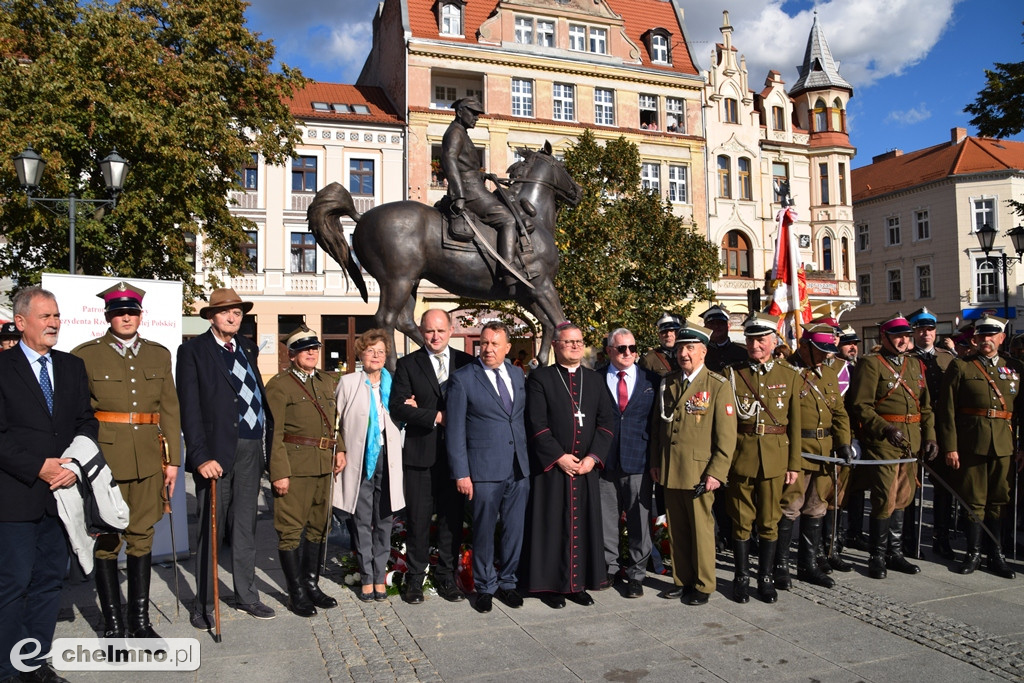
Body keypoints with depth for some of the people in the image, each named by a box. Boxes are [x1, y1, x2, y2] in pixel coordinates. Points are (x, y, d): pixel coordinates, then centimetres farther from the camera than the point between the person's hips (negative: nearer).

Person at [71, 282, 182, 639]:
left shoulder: (159, 355, 10)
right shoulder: (85, 355, 1)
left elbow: (170, 410, 10)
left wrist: (173, 460, 6)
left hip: (148, 460, 3)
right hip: (104, 459, -3)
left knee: (142, 538, 9)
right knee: (106, 541, 4)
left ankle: (140, 620, 20)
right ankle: (113, 624, 16)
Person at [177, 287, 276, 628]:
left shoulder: (248, 348, 14)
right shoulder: (193, 350, -3)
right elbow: (189, 408, -9)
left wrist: (270, 432, 2)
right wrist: (200, 456, -16)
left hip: (250, 449, 5)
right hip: (216, 450, -5)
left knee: (245, 526, 14)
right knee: (211, 529, 3)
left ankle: (246, 596, 26)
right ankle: (202, 605, 18)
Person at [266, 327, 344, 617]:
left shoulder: (326, 381, 14)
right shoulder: (279, 385, -7)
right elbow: (274, 433, -11)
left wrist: (339, 449, 6)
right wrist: (279, 472, -15)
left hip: (324, 465, 7)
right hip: (295, 465, -7)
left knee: (319, 526, 15)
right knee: (290, 529, 1)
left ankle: (311, 584, 29)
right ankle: (296, 593, 14)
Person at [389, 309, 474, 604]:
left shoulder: (467, 363, 6)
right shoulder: (408, 364, 3)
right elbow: (398, 407, -6)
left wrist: (422, 410, -9)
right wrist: (436, 416, -15)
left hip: (455, 452, 2)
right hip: (420, 453, -1)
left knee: (452, 517, 9)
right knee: (418, 519, 5)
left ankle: (446, 577, 23)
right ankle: (415, 578, 20)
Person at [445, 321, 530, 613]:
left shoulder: (517, 376, 10)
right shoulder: (463, 378, -4)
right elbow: (456, 430, -5)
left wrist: (527, 459, 9)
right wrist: (461, 473, -9)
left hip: (518, 468, 4)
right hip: (484, 469, -4)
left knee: (514, 529, 12)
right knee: (484, 531, 7)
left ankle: (507, 582, 30)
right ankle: (485, 587, 26)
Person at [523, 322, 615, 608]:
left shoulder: (595, 380, 11)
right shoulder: (540, 378, -2)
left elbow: (606, 421, 5)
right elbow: (537, 424, -9)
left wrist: (593, 457, -7)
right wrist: (559, 457, -14)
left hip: (586, 467, 4)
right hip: (550, 467, -4)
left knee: (584, 526, 9)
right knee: (551, 527, 3)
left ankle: (578, 583, 21)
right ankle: (549, 584, 15)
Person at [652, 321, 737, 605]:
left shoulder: (718, 386, -5)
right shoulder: (667, 383, 11)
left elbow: (727, 435, -7)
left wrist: (716, 472, -13)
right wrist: (655, 462, 10)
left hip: (699, 472, -4)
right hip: (669, 471, 5)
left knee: (701, 529, 4)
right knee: (677, 529, 12)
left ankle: (703, 586, 19)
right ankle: (682, 580, 26)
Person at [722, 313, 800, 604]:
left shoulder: (789, 375, 6)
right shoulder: (732, 373, 3)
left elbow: (794, 423, 6)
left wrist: (794, 464, 3)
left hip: (775, 458, 1)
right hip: (740, 457, -1)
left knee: (769, 521, 8)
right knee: (741, 520, 7)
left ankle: (766, 578, 23)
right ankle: (741, 577, 20)